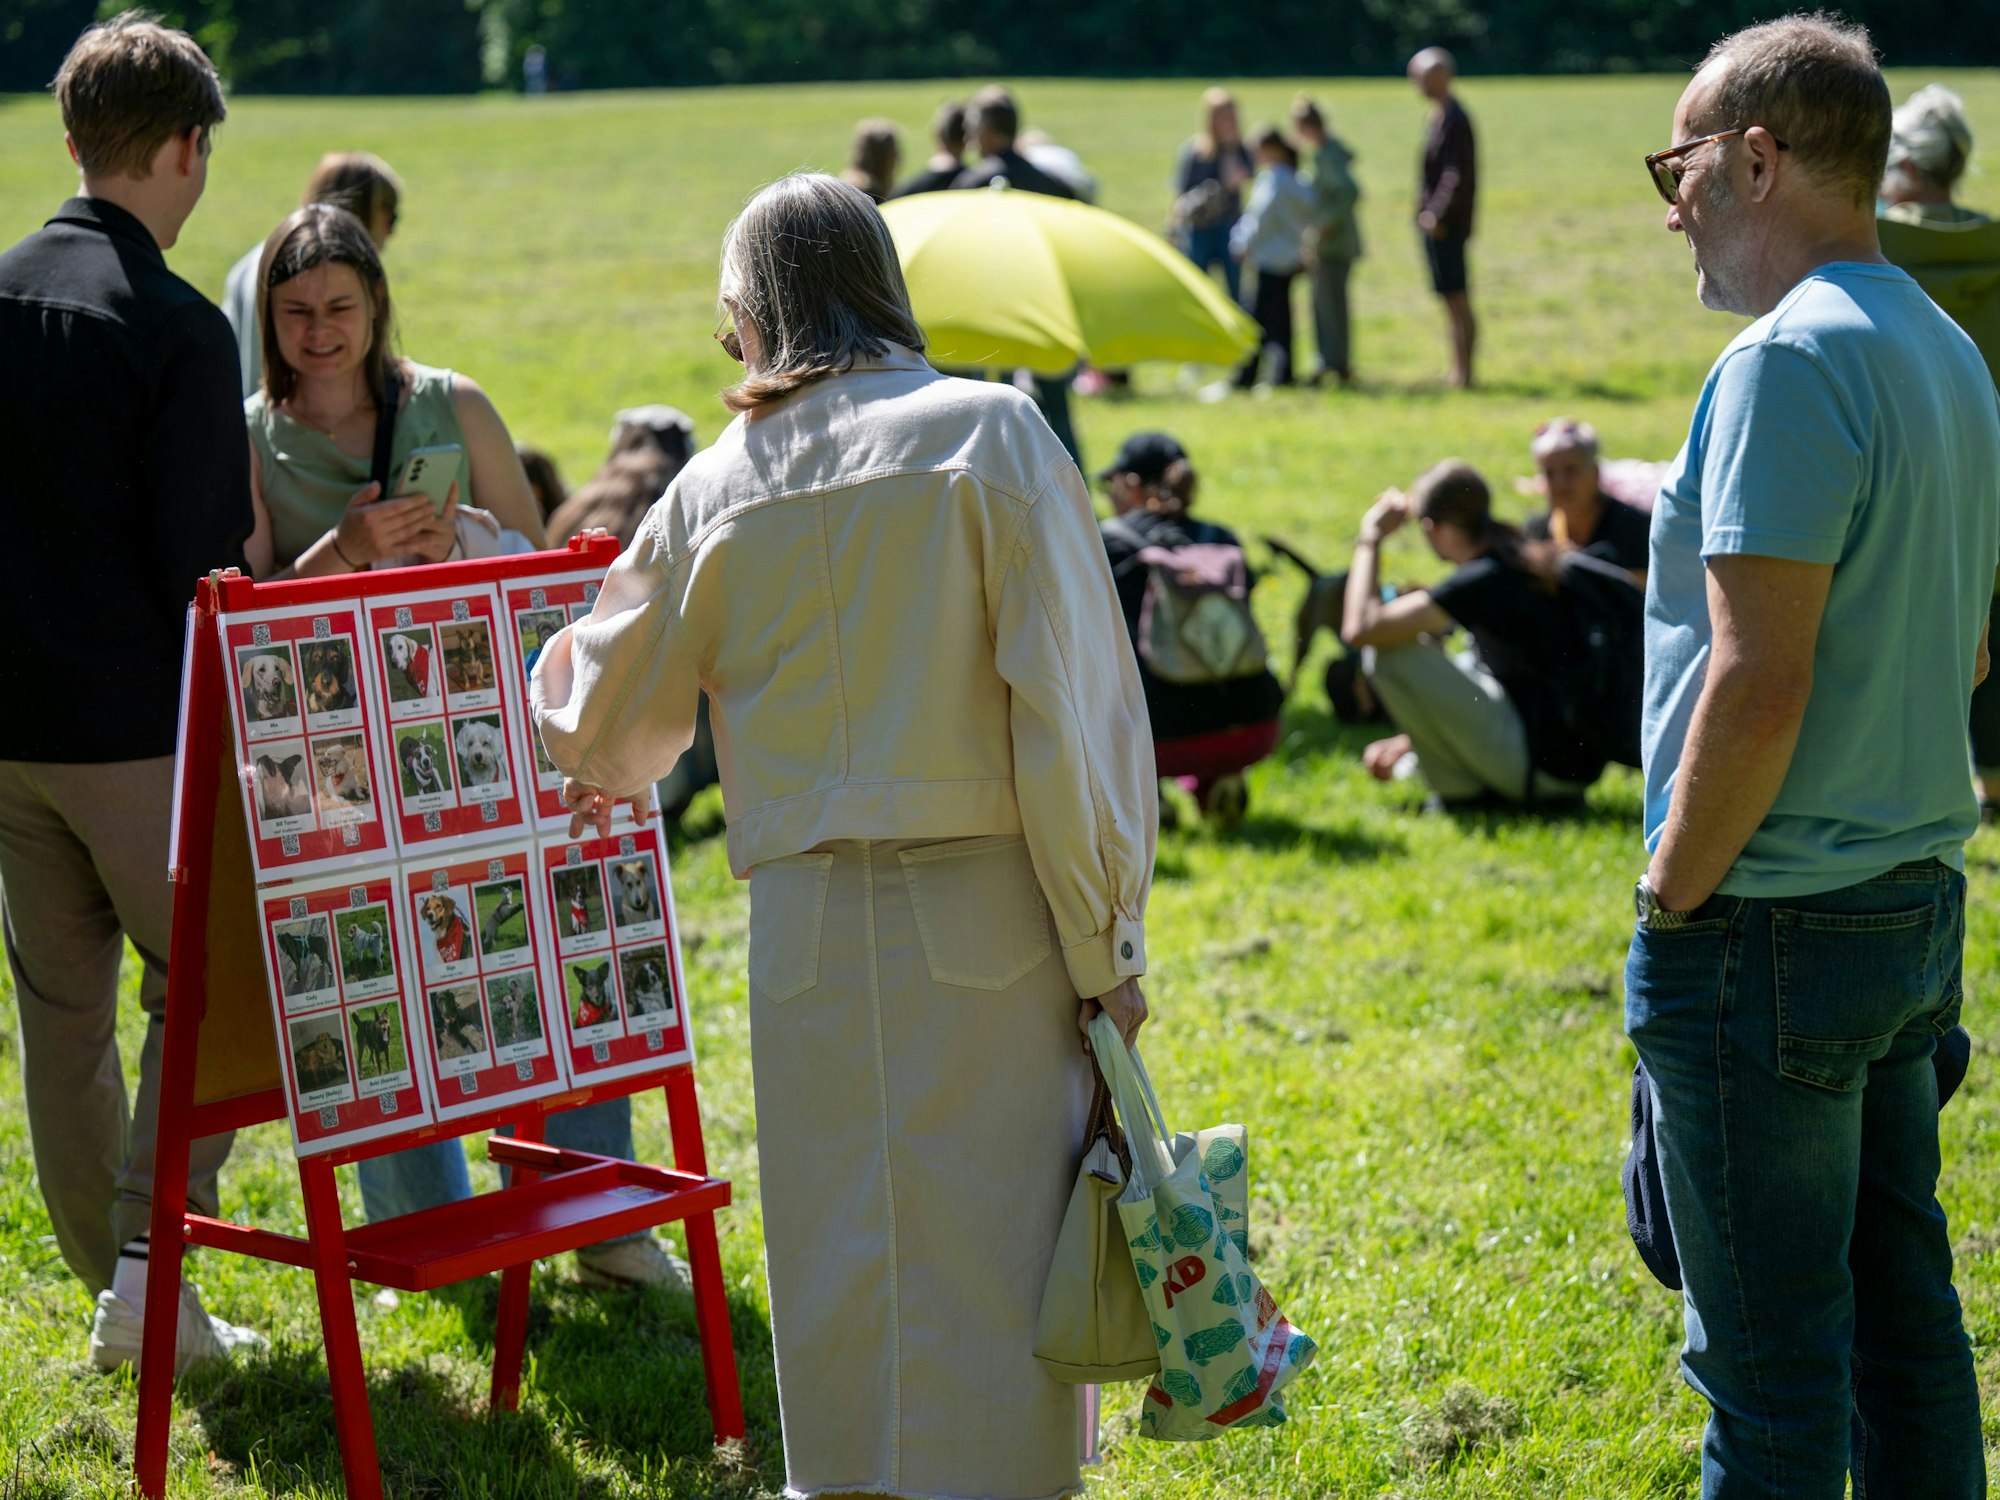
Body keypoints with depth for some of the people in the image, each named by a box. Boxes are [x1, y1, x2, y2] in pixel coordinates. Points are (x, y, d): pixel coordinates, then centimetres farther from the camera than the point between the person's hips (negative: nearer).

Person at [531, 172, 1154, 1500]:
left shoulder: (721, 487, 6)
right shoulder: (990, 433, -3)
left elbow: (606, 706, 20)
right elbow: (1072, 702, -8)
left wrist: (593, 774, 44)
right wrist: (1106, 939, -3)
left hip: (811, 928, 2)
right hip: (986, 908, -2)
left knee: (840, 1254, 12)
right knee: (990, 1249, 2)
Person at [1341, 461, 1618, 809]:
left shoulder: (1481, 582, -16)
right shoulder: (1531, 564, 12)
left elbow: (1360, 629, -18)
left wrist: (1370, 538, -4)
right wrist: (1407, 742, 24)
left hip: (1541, 764, -9)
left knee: (1387, 651, -10)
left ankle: (1460, 791, 0)